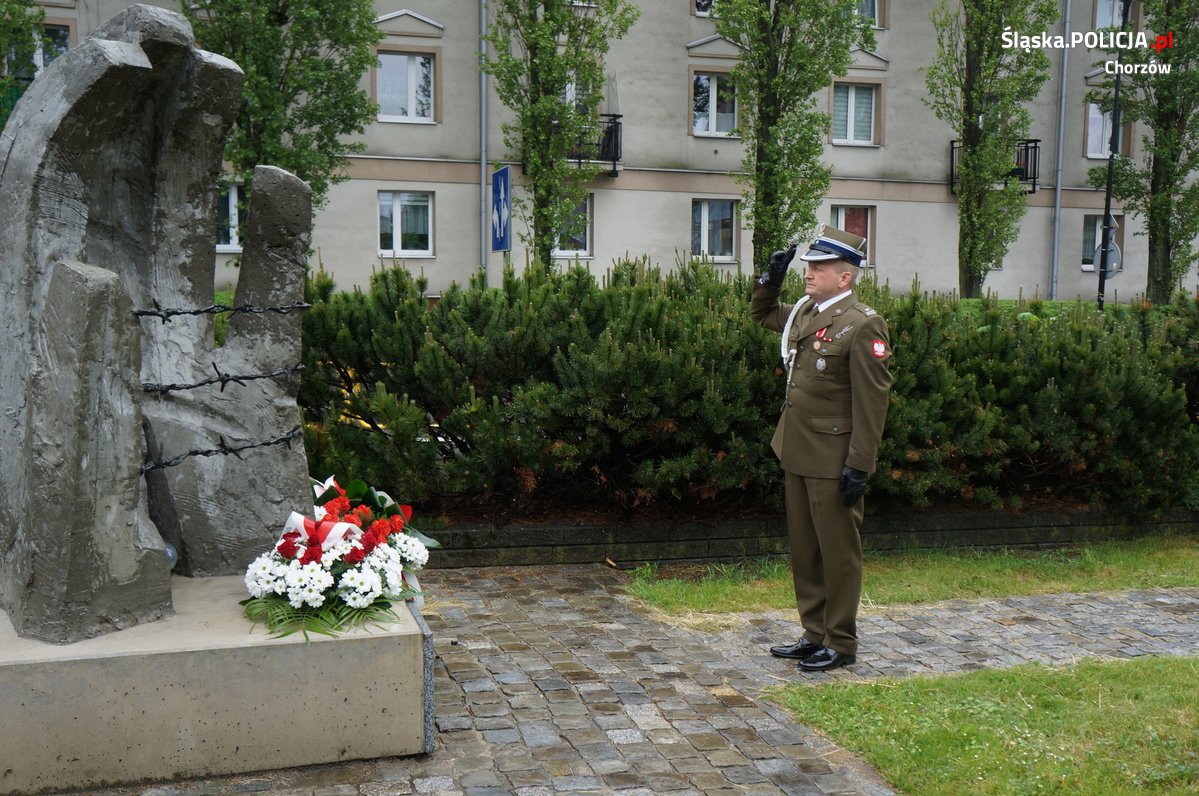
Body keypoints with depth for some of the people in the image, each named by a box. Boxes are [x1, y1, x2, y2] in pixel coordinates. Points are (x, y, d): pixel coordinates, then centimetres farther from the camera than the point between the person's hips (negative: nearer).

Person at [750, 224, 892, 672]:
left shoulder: (864, 325, -14)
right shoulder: (804, 312, 9)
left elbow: (872, 403, -16)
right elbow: (762, 315, 31)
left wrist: (858, 466, -18)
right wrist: (771, 279, 12)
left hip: (832, 462, -8)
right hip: (797, 454, 8)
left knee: (838, 552, 4)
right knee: (804, 551, 15)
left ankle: (841, 643, 17)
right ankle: (815, 635, 28)